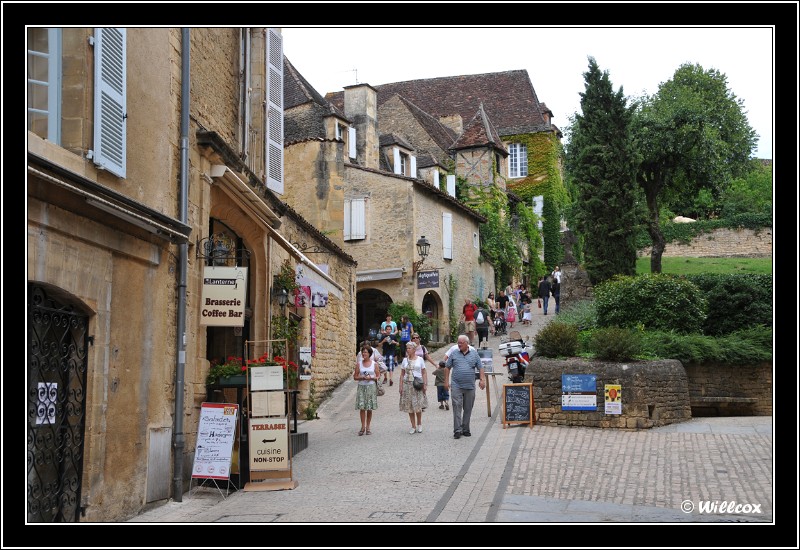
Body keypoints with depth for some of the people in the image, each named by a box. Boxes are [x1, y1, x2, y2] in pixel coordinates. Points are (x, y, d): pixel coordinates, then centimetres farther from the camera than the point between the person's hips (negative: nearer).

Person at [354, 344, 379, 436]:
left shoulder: (374, 364, 3)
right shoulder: (359, 364, 4)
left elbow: (378, 376, 5)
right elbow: (355, 377, 4)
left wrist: (371, 378, -14)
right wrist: (362, 377, -13)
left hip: (371, 387, 0)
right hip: (361, 387, 0)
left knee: (369, 408, 2)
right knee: (362, 407, -6)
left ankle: (368, 427, 11)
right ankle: (363, 427, 2)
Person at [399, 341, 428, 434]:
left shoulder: (420, 359, 3)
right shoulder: (405, 360, 9)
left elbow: (424, 373, 3)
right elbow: (402, 374, 10)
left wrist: (425, 384, -6)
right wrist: (401, 386, 2)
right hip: (407, 384, 3)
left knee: (418, 406, -7)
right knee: (409, 407, 2)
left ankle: (419, 424, 14)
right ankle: (413, 426, 11)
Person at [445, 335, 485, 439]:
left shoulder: (474, 354, 8)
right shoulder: (454, 354, 6)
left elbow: (480, 368, 8)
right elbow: (448, 368, 10)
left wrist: (483, 379, -4)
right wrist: (446, 381, 4)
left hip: (470, 386, 2)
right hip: (456, 386, -2)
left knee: (468, 409, 7)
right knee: (457, 407, -8)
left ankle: (465, 429, 18)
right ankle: (457, 430, -8)